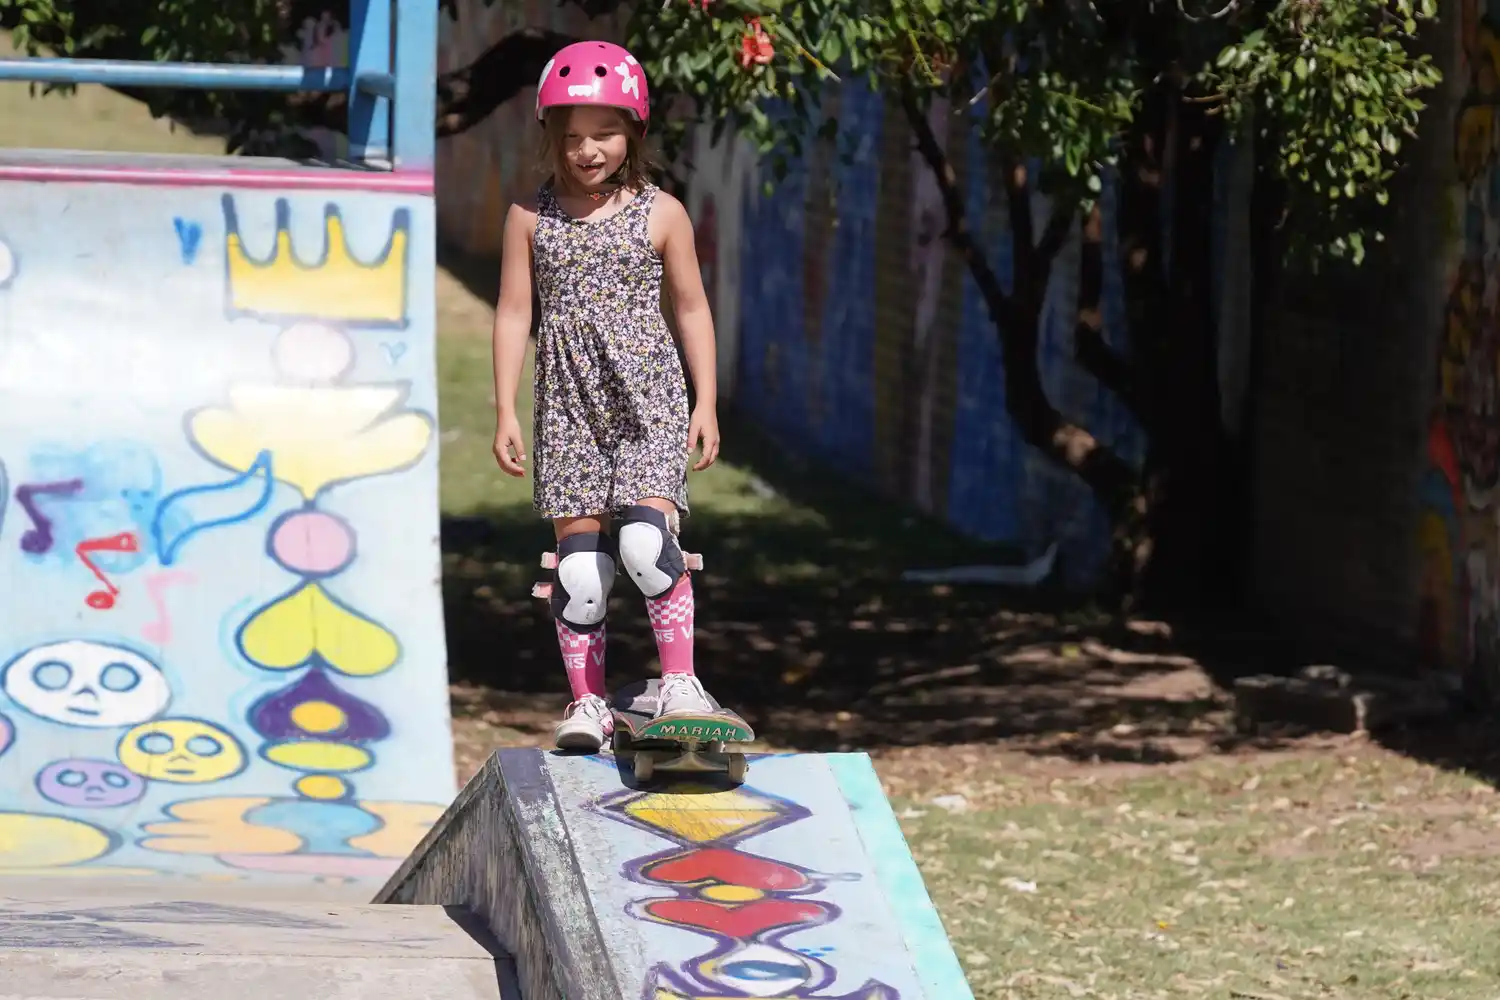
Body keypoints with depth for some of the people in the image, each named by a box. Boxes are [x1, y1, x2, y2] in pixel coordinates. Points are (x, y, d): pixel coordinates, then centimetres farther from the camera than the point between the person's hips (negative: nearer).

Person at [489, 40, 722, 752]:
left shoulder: (661, 214, 2)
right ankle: (587, 702, 4)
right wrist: (505, 413, 2)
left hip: (650, 397, -2)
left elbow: (691, 309, 8)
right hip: (569, 403, 2)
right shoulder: (530, 218, 4)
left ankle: (679, 680, -12)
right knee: (578, 554, -2)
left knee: (646, 533, -20)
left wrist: (705, 403, 4)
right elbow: (513, 313, 6)